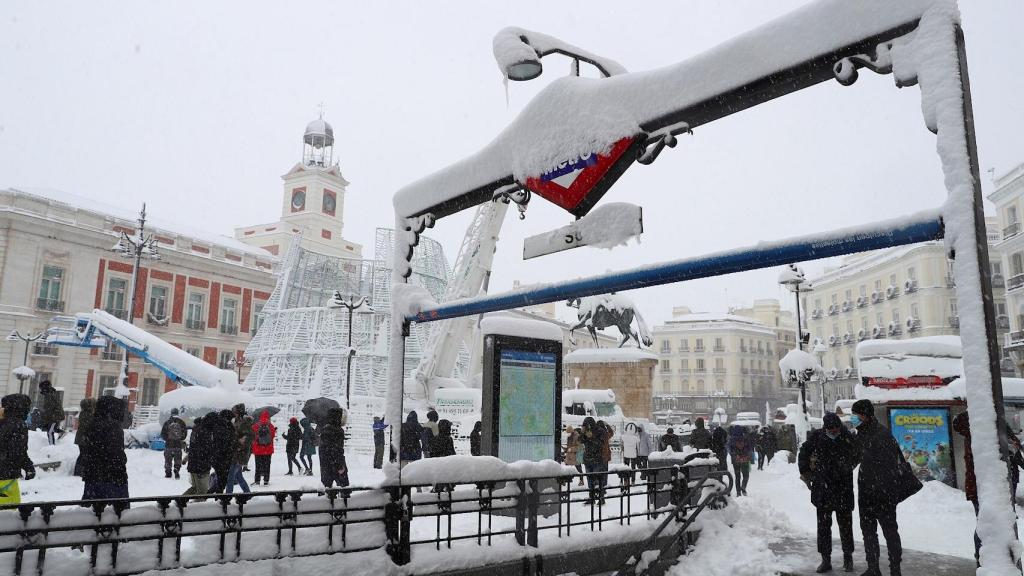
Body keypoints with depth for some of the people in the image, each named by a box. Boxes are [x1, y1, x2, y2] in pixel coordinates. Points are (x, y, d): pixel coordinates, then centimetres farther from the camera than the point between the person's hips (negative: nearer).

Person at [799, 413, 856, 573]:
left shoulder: (848, 438, -6)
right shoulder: (816, 436, -6)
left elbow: (855, 458, 13)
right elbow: (803, 453, 8)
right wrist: (805, 472, 3)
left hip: (843, 489, 0)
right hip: (822, 489, 1)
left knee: (845, 524, 9)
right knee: (823, 525, 7)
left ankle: (848, 557, 25)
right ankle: (825, 559, 17)